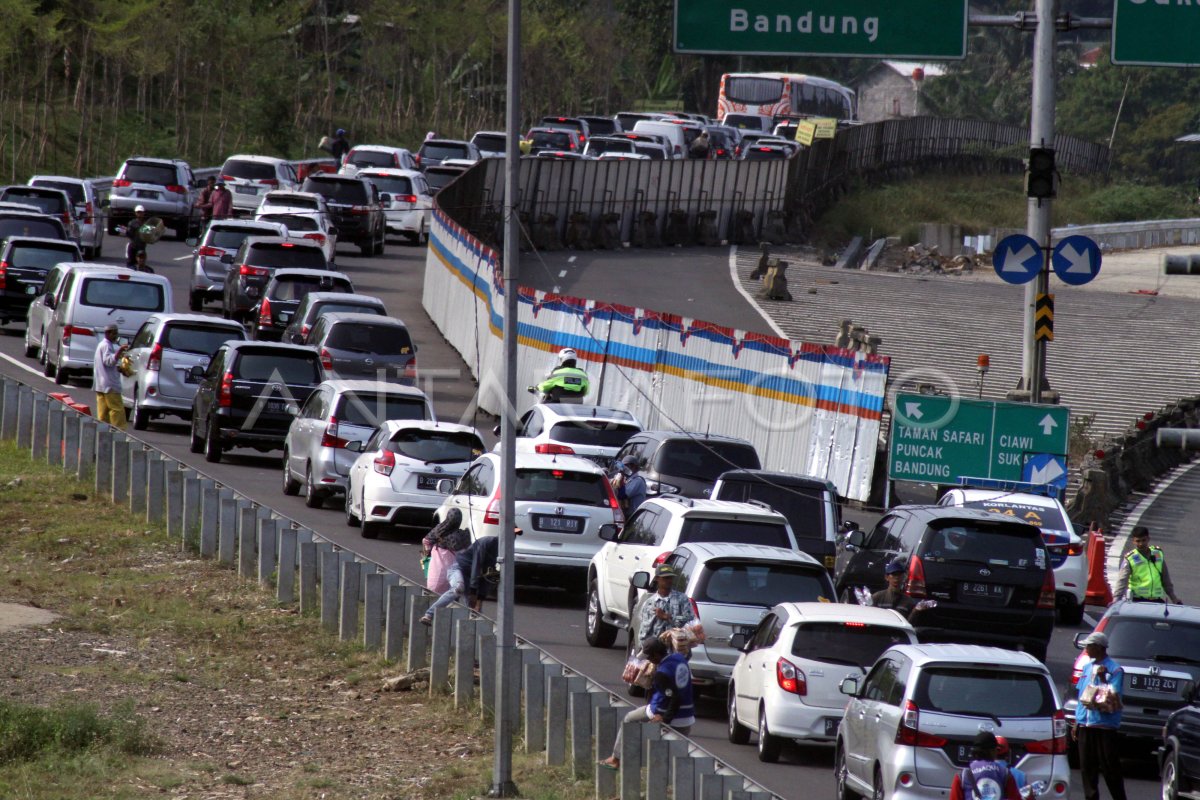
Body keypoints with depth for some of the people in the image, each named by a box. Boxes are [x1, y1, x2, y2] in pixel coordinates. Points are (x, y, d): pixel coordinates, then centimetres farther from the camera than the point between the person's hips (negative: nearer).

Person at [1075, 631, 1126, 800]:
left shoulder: (1114, 670, -8)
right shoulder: (1087, 668, 14)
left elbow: (1115, 698, -13)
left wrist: (1103, 679, -26)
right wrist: (1077, 722, 17)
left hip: (1105, 726, -7)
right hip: (1085, 726, 7)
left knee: (1110, 769, -3)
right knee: (1087, 767, 8)